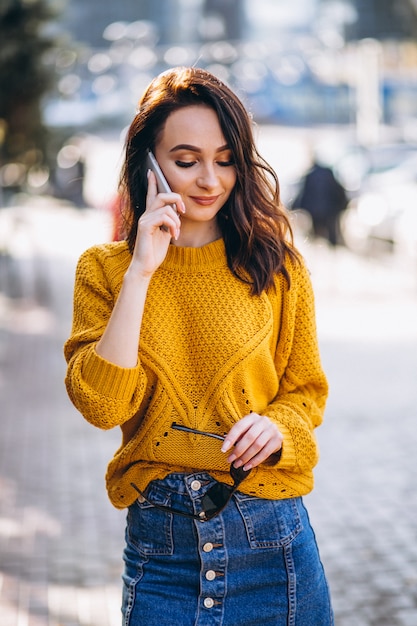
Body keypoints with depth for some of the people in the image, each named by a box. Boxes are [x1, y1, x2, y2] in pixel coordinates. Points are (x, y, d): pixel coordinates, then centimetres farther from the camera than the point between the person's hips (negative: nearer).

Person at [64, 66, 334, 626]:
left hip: (270, 536, 1)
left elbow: (306, 389, 10)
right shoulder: (104, 270, 0)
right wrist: (140, 272, -15)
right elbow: (101, 406, -12)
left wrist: (276, 424, -12)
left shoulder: (275, 266, 2)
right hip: (158, 538, 0)